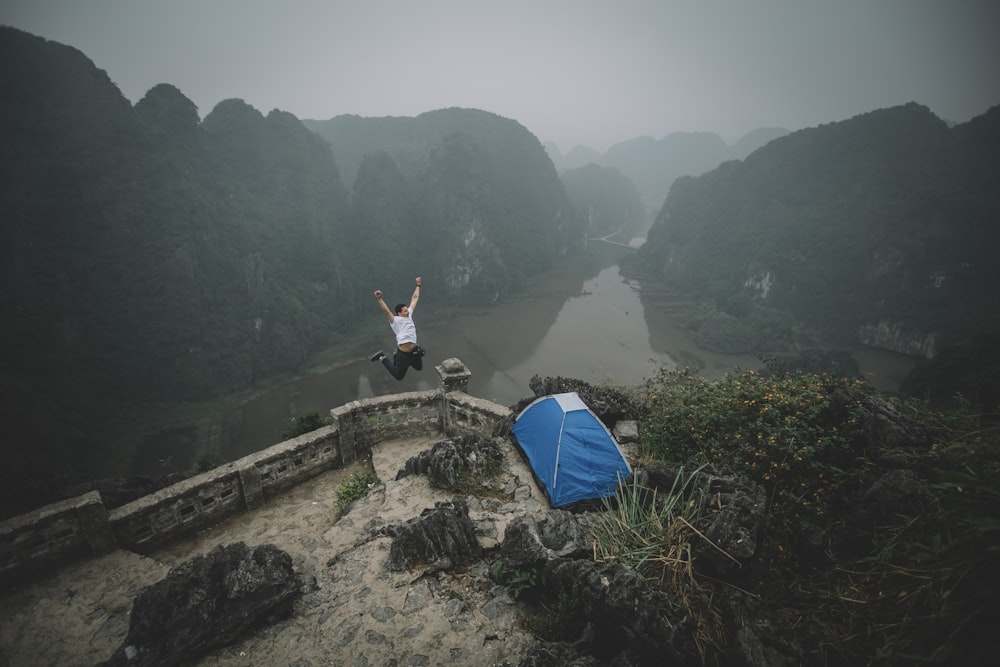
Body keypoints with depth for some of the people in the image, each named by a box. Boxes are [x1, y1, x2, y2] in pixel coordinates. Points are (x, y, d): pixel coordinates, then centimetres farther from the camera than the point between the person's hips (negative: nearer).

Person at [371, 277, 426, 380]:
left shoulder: (409, 315, 7)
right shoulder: (395, 321, -11)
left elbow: (414, 298, 13)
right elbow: (386, 311, -27)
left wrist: (418, 285, 20)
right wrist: (379, 298, -43)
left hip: (414, 351, 7)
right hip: (403, 354, -7)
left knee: (419, 368, 28)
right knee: (398, 376, 6)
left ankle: (397, 356, 36)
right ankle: (382, 358, 21)